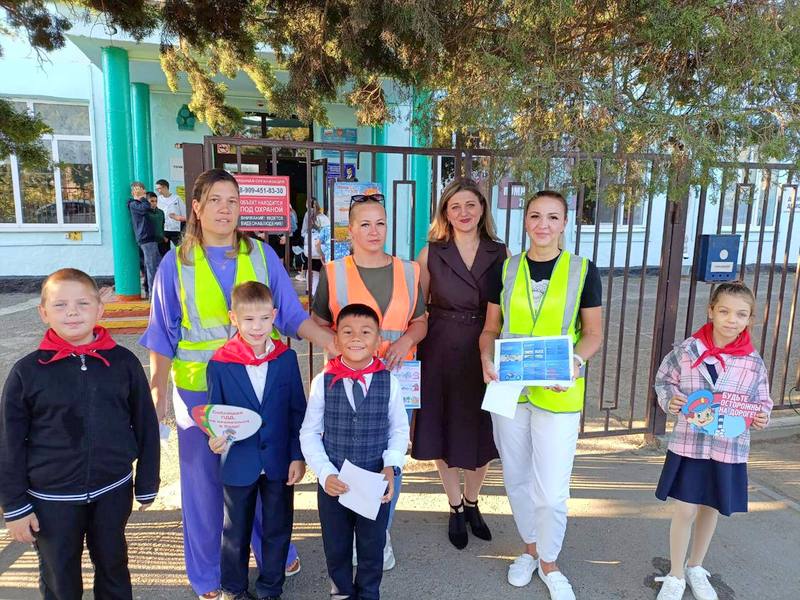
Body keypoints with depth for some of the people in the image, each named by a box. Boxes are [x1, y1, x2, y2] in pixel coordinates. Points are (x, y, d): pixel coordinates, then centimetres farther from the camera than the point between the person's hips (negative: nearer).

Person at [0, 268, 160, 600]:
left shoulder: (123, 362, -9)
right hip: (51, 499, 0)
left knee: (113, 566, 20)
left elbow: (145, 426, -2)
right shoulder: (27, 372, -10)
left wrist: (147, 484, 2)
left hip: (113, 491, 1)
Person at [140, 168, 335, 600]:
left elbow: (292, 315, -2)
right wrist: (158, 391, -3)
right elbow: (164, 335, 2)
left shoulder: (262, 254, -1)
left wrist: (337, 344, -15)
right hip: (200, 388, 0)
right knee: (205, 477, 12)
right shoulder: (176, 262, -2)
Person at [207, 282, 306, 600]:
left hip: (279, 462, 1)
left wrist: (298, 456, -4)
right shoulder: (220, 363, -11)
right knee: (236, 531, 19)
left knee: (277, 528, 16)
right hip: (238, 463, -1)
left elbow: (298, 411, -2)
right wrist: (216, 439, -21)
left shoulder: (286, 358, -7)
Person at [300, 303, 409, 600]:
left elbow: (400, 429, 1)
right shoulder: (322, 382, -11)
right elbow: (309, 433, -4)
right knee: (336, 547, 21)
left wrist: (391, 466, -11)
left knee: (372, 547, 18)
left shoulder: (389, 382, -10)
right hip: (333, 482, 0)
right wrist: (325, 473, -13)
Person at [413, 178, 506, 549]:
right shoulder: (430, 254, -2)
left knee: (482, 433, 12)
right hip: (441, 354, -1)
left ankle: (471, 503, 39)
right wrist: (411, 351, -7)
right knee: (444, 432, 10)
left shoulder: (500, 254, 1)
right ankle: (456, 508, 33)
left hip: (486, 355, 1)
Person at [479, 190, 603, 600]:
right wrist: (486, 358, -14)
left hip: (559, 394, -2)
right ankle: (530, 548, 43)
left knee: (551, 489, 2)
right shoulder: (505, 269, 1)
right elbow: (490, 328, 6)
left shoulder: (583, 271, -3)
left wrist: (576, 360, -18)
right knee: (516, 479, 17)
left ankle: (549, 564, 30)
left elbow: (594, 332, 1)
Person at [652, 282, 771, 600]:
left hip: (730, 451, 2)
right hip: (688, 445, -2)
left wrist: (761, 417, -13)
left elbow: (761, 401, 8)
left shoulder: (753, 362, -5)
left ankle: (695, 567, 42)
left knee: (711, 510, 18)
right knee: (684, 511, 3)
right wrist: (670, 399, -15)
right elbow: (664, 380, 4)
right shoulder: (686, 350, -10)